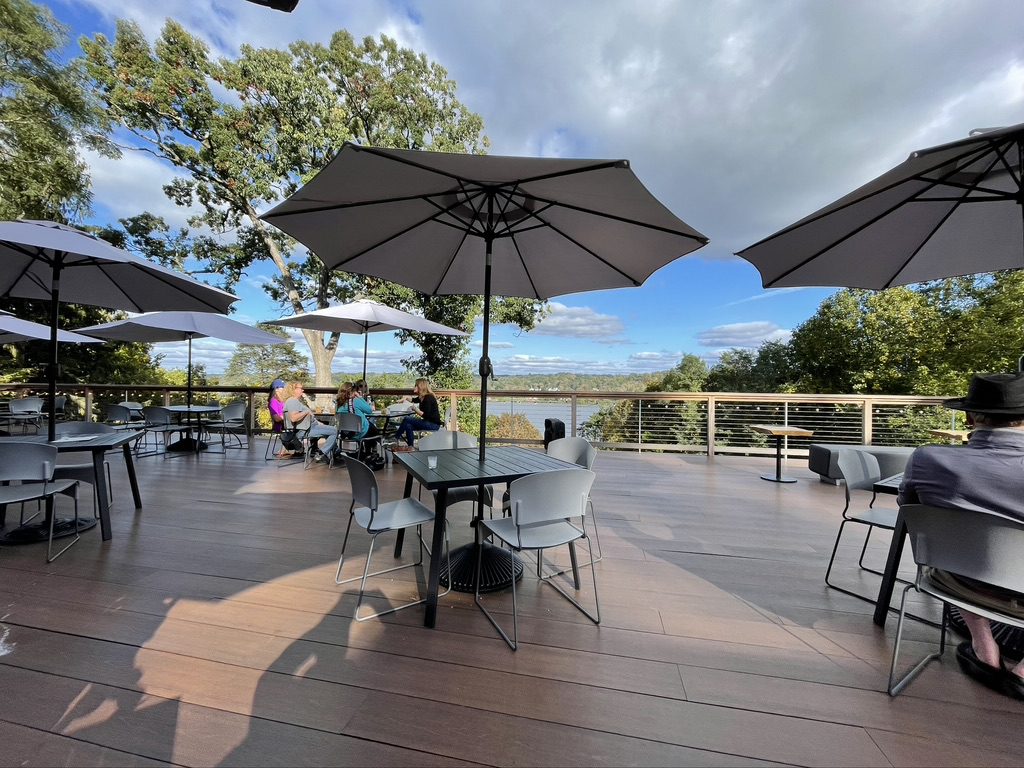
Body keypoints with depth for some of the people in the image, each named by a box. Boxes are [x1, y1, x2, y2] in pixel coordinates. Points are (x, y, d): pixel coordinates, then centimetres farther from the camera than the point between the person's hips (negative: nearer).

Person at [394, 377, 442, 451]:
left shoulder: (428, 398, -18)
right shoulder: (422, 397, 9)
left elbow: (426, 415, -22)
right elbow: (413, 400, 30)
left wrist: (416, 410, -18)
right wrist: (406, 397, 12)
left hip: (434, 424, -9)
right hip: (428, 422, 9)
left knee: (407, 419, -14)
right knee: (408, 426, -12)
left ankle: (396, 438, 1)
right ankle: (410, 447, -9)